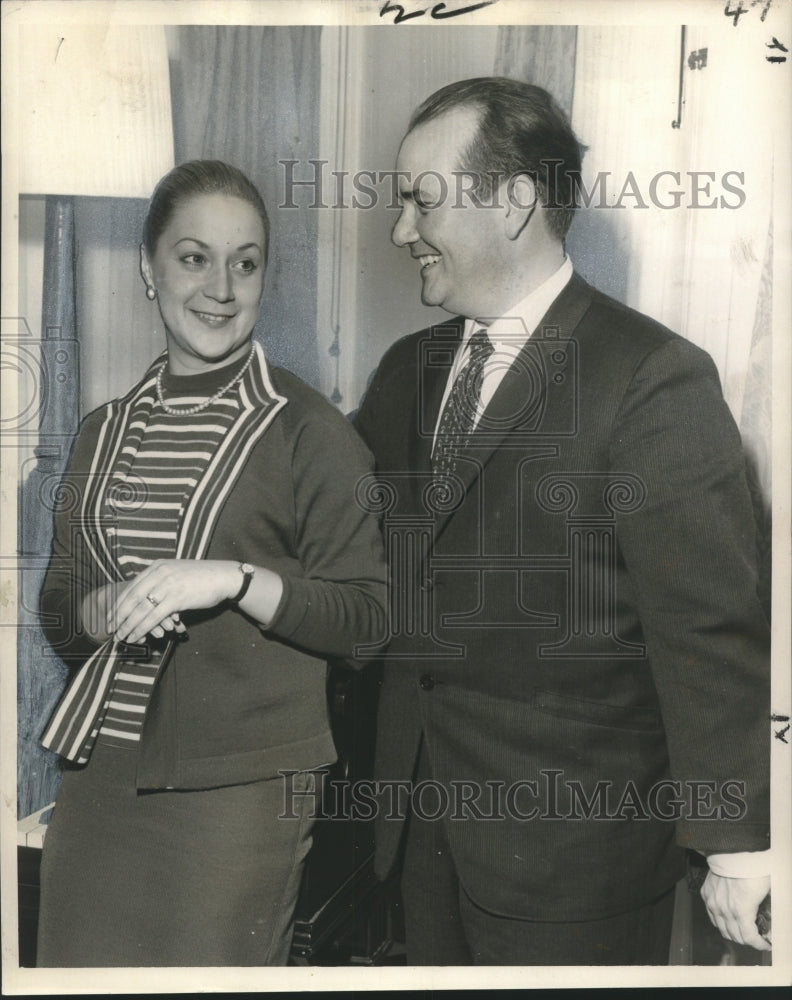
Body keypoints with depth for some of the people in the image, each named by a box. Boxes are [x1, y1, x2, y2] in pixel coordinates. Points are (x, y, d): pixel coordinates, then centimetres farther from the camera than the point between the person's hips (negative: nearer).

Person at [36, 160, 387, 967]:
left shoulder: (307, 430, -6)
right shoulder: (107, 430, 10)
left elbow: (364, 612, -9)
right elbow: (57, 608, 12)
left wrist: (233, 580, -21)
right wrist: (108, 609, -9)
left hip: (239, 788, -4)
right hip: (100, 772, 5)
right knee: (80, 962, 13)